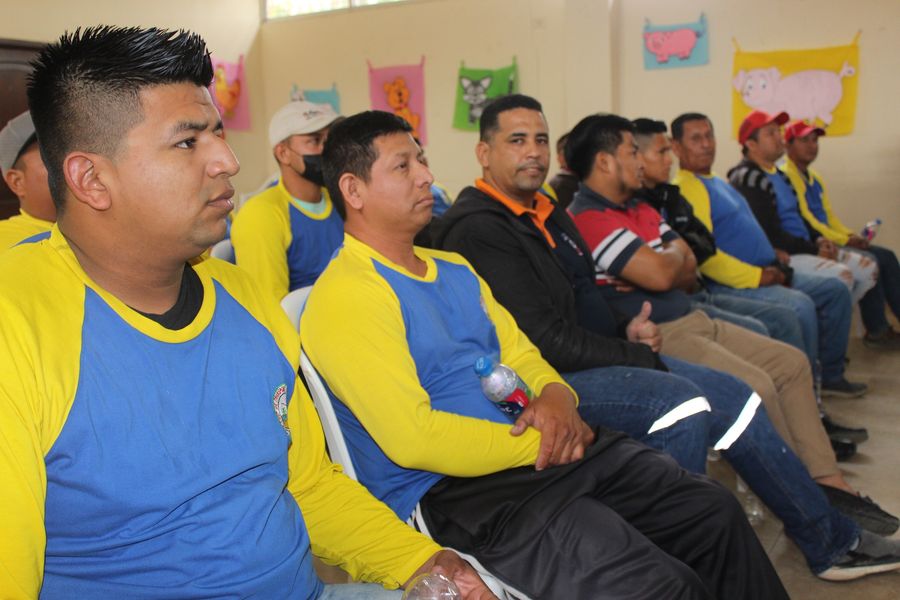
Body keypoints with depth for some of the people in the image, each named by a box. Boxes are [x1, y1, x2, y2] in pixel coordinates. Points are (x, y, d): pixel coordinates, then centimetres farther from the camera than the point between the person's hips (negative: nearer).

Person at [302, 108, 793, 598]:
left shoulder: (453, 268, 16)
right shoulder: (343, 296, -12)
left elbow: (518, 352, 19)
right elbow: (413, 438, -20)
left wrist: (555, 393, -4)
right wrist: (536, 444, -14)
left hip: (545, 448, 9)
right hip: (449, 491, -8)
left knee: (716, 513, 5)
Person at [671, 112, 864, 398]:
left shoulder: (718, 182, 22)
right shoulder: (684, 188, -14)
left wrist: (776, 267, 12)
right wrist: (757, 276, -20)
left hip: (764, 275, 11)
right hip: (732, 286, -11)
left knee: (835, 290, 12)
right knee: (801, 305, -31)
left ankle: (830, 375, 21)